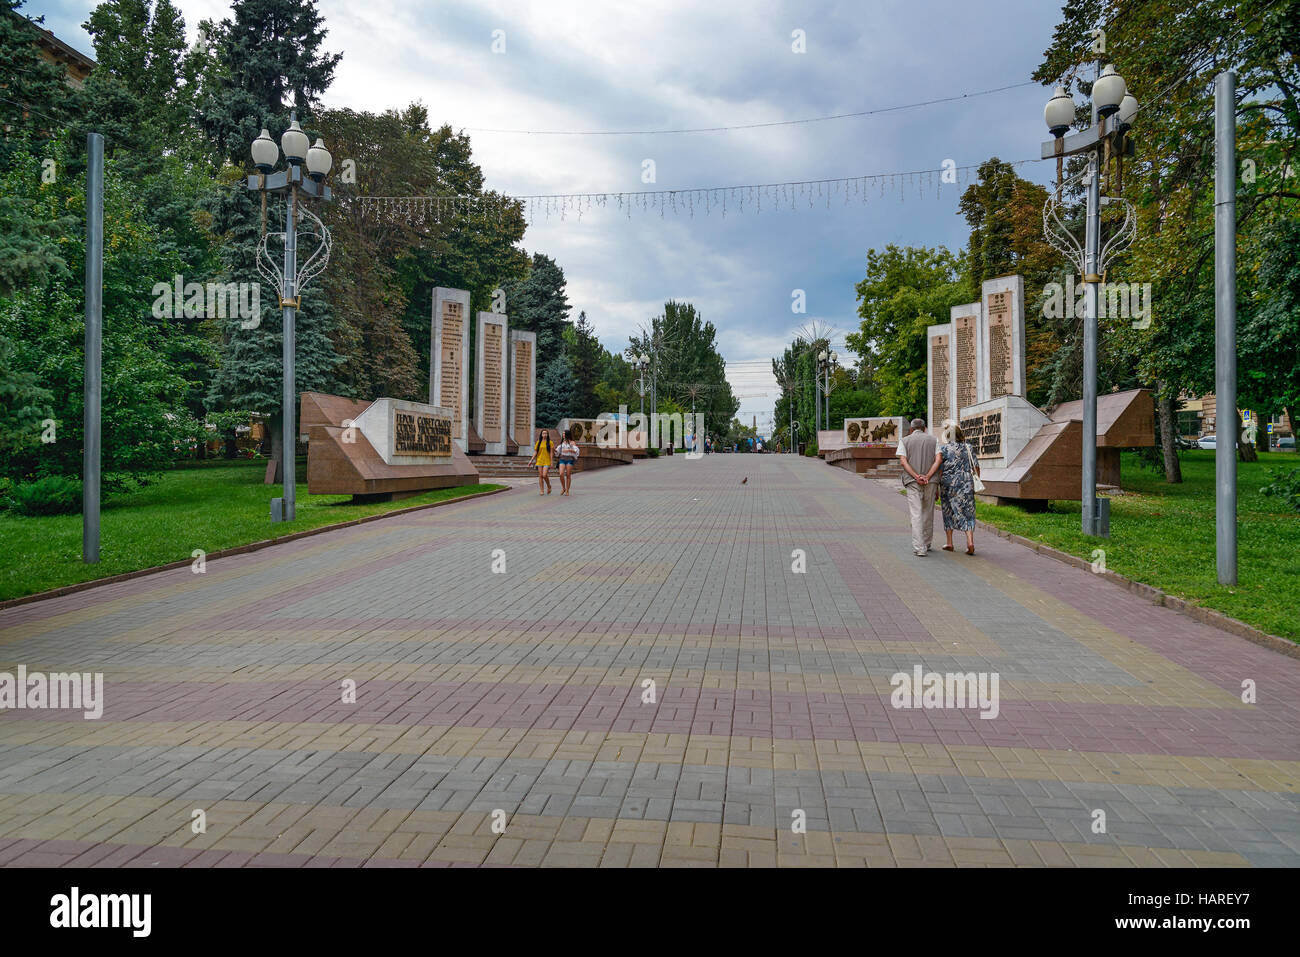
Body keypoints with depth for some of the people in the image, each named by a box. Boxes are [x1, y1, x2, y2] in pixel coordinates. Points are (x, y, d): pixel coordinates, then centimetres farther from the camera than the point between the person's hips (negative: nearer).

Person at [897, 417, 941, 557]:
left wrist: (917, 477, -13)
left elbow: (903, 461, -8)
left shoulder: (905, 441, 5)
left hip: (913, 482, -2)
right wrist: (927, 477, -11)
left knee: (916, 515, -5)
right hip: (930, 482, 2)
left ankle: (919, 548, -12)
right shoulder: (933, 440, 10)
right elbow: (939, 460, -3)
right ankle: (927, 544, 27)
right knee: (928, 513, 16)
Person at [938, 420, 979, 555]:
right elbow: (976, 467, 4)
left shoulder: (943, 448, -6)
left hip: (948, 484, -1)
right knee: (967, 512, 4)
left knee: (949, 513, 13)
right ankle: (970, 541, -13)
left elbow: (940, 470, -8)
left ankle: (949, 543, 17)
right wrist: (976, 484, 15)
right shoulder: (968, 447, 3)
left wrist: (937, 488, -2)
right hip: (966, 483, 1)